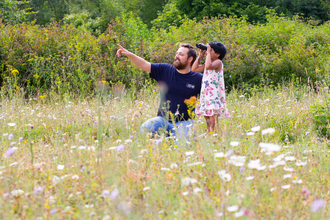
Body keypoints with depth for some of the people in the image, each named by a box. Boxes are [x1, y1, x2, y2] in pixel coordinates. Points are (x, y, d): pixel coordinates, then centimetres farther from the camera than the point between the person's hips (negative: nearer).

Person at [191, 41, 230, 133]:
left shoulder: (218, 62, -8)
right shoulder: (207, 64, 18)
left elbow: (209, 66, -28)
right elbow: (194, 69, 20)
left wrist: (209, 52, -17)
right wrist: (200, 56, 15)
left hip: (214, 94, -9)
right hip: (205, 93, 9)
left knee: (213, 117, -15)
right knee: (206, 117, 6)